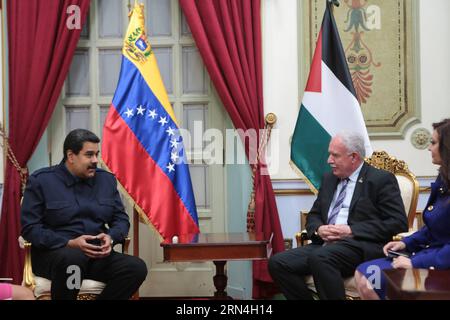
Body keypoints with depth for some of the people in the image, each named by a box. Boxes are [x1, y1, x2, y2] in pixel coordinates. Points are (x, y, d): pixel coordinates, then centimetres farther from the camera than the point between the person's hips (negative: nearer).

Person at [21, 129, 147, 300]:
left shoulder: (107, 179, 12)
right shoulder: (41, 181, 0)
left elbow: (121, 219, 13)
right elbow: (30, 228, -7)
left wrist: (110, 237, -11)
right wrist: (70, 243, -19)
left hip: (96, 255, 4)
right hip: (52, 254, -4)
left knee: (137, 267, -23)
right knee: (72, 258, -41)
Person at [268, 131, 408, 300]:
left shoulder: (381, 179, -1)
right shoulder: (329, 178, 19)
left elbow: (398, 223, -9)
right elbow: (314, 215, 23)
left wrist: (352, 231, -15)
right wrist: (318, 229, -2)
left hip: (361, 247, -7)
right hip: (325, 245, 7)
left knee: (320, 257, -36)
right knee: (277, 262, -16)